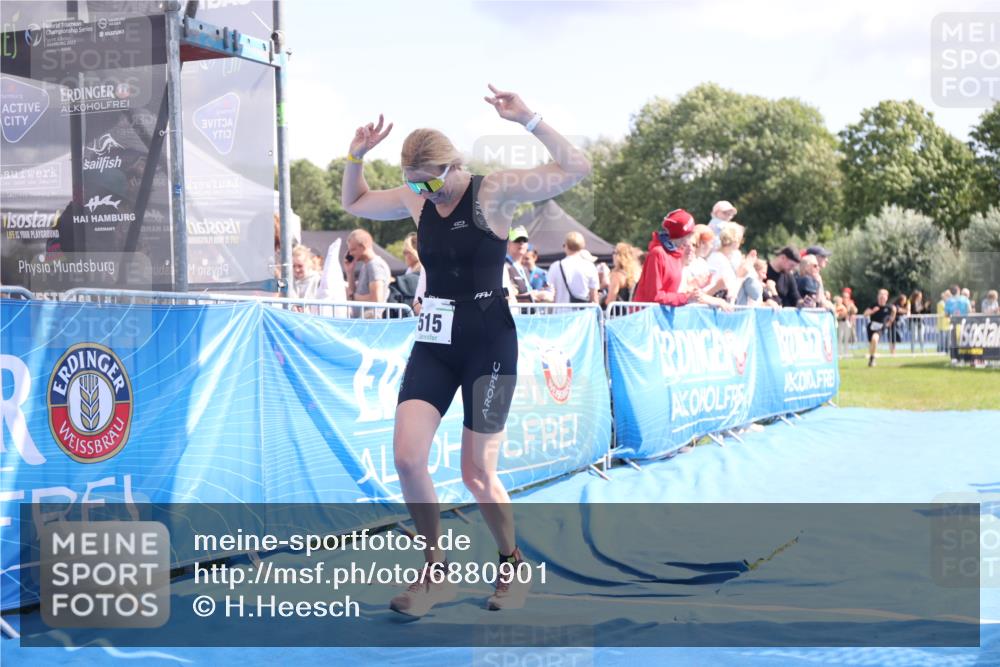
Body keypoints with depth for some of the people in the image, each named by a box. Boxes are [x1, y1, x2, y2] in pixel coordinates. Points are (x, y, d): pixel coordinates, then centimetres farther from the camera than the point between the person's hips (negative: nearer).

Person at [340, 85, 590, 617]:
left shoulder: (494, 191, -8)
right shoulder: (416, 200, 7)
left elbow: (576, 170, -15)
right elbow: (353, 204, 23)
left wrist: (528, 120, -23)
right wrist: (355, 157, 6)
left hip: (489, 345, -5)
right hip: (433, 344, 5)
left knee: (477, 473, -3)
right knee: (407, 457, -8)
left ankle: (512, 566, 23)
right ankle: (436, 574, 8)